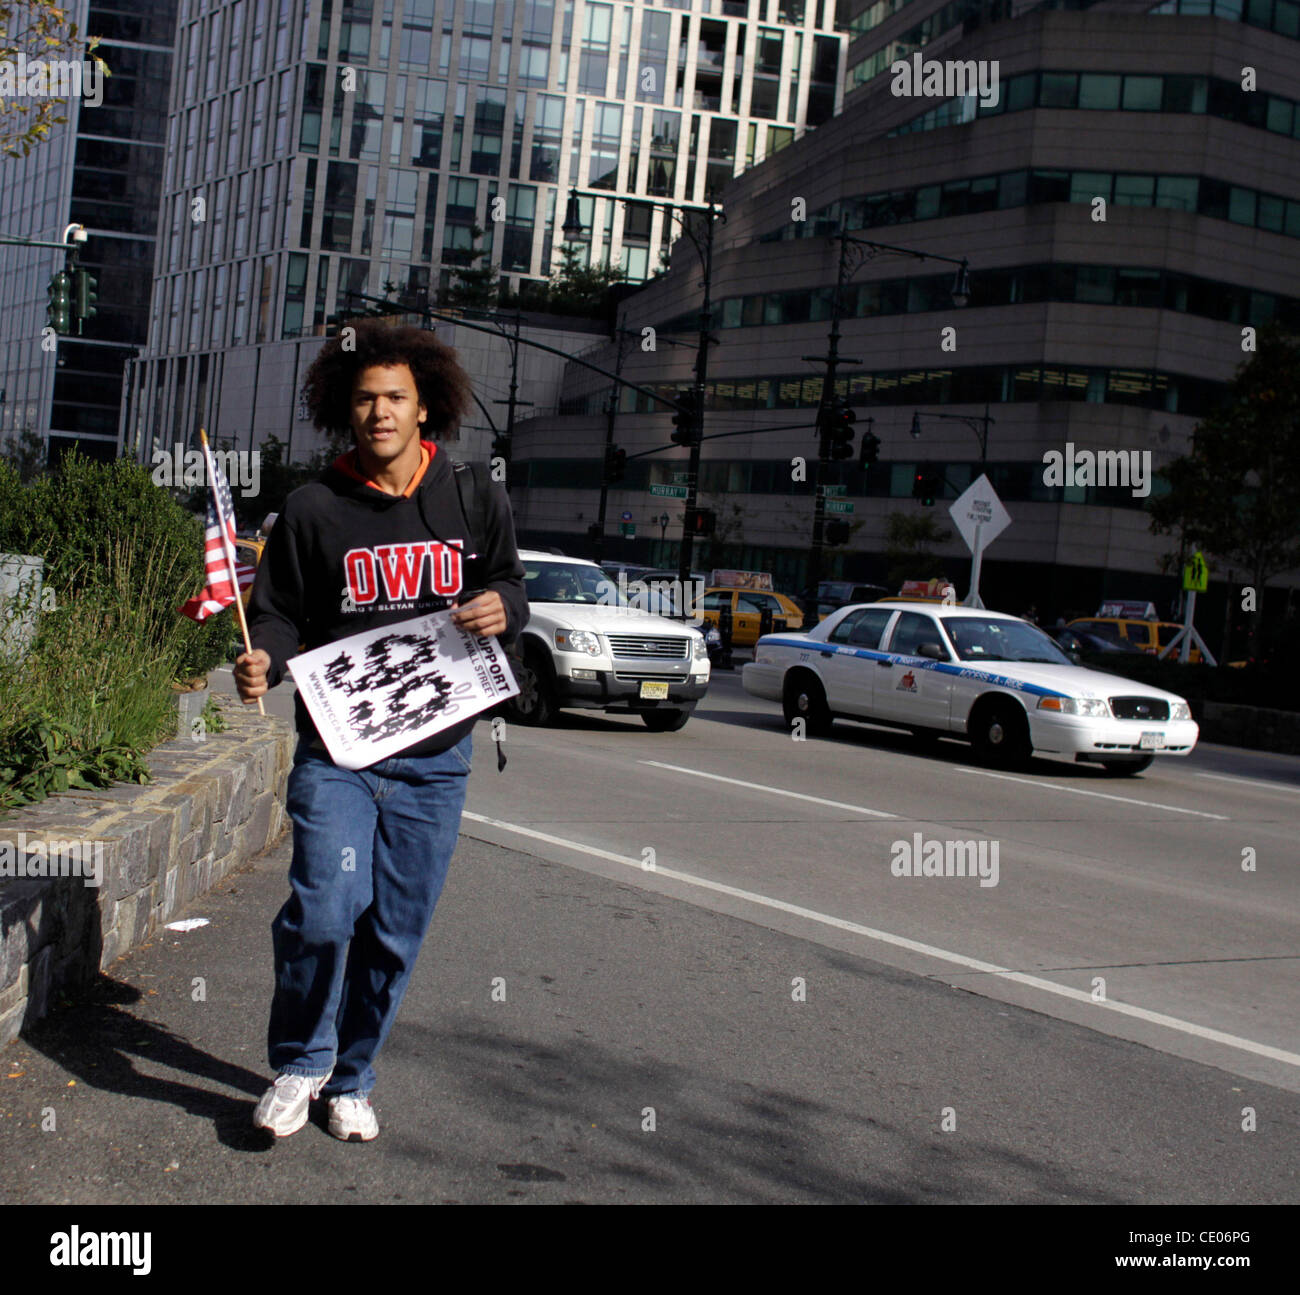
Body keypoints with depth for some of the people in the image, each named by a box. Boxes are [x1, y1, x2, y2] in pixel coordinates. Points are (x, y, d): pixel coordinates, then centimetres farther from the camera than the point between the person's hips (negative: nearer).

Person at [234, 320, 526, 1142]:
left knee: (397, 932, 8)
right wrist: (262, 660, -18)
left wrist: (502, 608, -8)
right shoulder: (314, 511, 1)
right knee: (325, 911, -16)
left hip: (435, 758, 2)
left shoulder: (475, 500, 6)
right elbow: (280, 613, 4)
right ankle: (300, 1064, 11)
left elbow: (510, 585, 16)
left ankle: (352, 1080, 29)